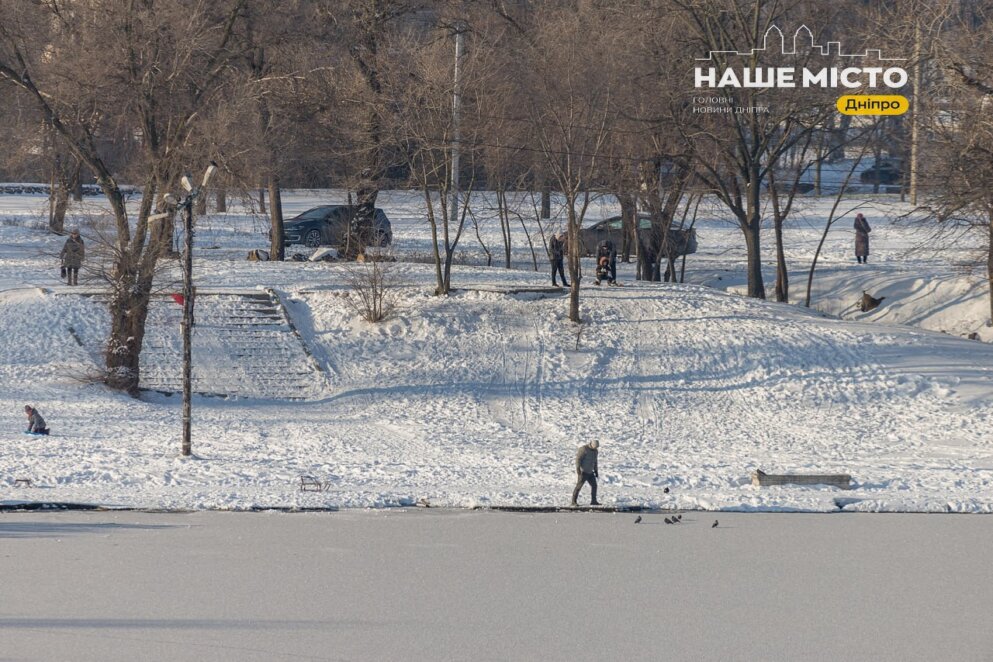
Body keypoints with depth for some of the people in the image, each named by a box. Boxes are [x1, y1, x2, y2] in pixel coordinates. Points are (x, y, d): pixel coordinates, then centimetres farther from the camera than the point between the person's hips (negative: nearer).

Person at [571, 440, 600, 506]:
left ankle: (593, 501, 10)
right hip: (583, 472, -8)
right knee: (579, 486, -8)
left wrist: (596, 471, 17)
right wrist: (578, 469, -27)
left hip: (590, 472, 8)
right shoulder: (584, 449, -16)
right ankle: (573, 502, -4)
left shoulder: (595, 451, 8)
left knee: (594, 485, 4)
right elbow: (578, 459, -20)